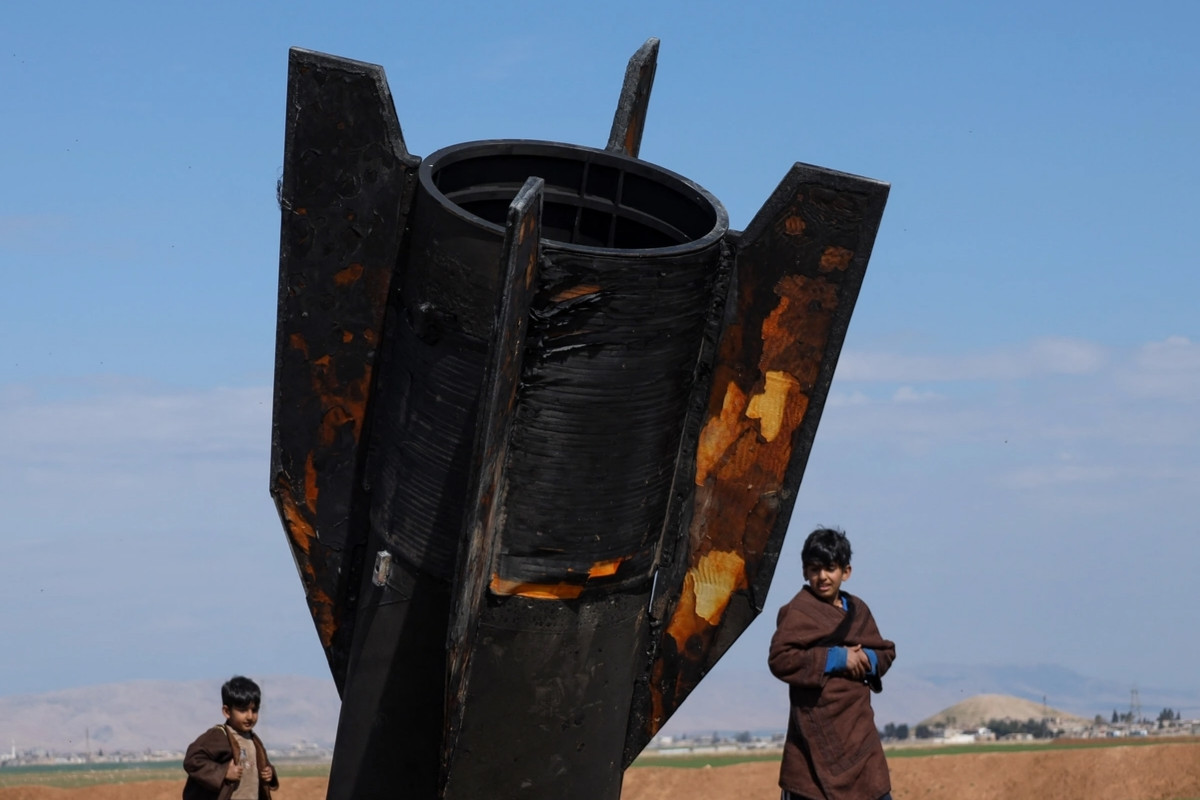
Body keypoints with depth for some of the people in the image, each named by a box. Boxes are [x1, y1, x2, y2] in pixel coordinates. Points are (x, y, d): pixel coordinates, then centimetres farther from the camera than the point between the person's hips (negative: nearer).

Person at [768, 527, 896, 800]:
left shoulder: (858, 610, 13)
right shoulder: (798, 612, -7)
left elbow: (886, 652, 19)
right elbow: (780, 659, -19)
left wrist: (868, 660, -5)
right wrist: (836, 659, -19)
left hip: (859, 729, 6)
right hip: (816, 730, -6)